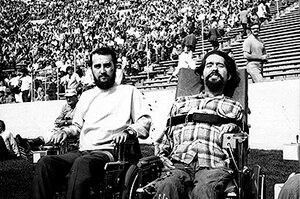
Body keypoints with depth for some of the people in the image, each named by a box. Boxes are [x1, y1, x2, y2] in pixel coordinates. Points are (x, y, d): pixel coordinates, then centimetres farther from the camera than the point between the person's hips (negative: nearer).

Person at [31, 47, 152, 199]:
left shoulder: (129, 91, 12)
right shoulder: (86, 96, 29)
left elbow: (145, 122, 4)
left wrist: (127, 131, -16)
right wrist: (65, 131, 12)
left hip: (108, 152, -5)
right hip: (82, 152, 5)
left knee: (82, 164, -39)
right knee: (45, 163, -23)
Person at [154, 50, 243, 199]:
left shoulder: (234, 107, 26)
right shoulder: (181, 103, 31)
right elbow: (164, 140, 27)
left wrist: (233, 132, -2)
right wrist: (160, 157, 5)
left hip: (214, 166, -1)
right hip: (179, 164, 2)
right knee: (167, 187, -35)